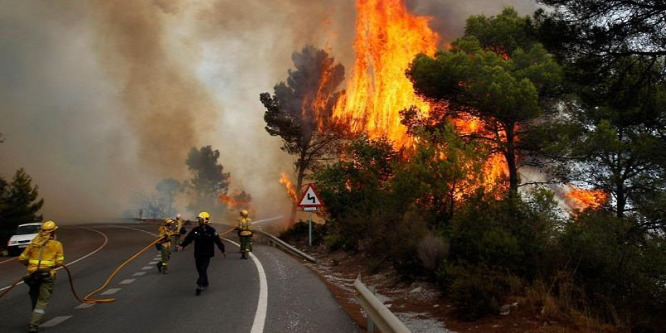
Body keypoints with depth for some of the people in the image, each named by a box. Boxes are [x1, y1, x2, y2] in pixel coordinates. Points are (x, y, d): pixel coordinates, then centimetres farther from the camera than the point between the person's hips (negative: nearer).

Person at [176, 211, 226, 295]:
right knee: (200, 270, 11)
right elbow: (188, 238, -2)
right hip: (197, 254, 5)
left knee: (203, 269, -12)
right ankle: (205, 285, 28)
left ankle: (199, 286, -13)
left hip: (207, 254, -5)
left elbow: (218, 241, -2)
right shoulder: (195, 230, 4)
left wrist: (223, 250, 3)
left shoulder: (211, 231, -7)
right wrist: (182, 245, -18)